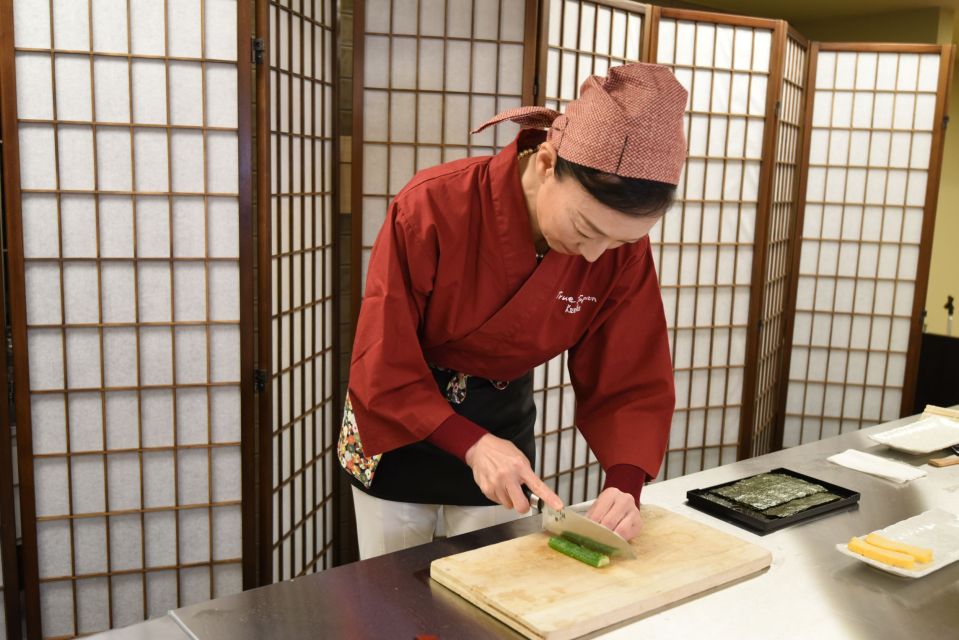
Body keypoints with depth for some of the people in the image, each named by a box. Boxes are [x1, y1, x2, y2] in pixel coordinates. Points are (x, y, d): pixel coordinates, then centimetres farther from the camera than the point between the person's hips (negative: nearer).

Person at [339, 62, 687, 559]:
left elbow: (631, 382, -12)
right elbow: (382, 372, -24)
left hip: (504, 421, 3)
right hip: (400, 431, -2)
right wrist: (472, 444, -34)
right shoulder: (431, 209, -30)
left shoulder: (623, 248, -19)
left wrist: (626, 482, -28)